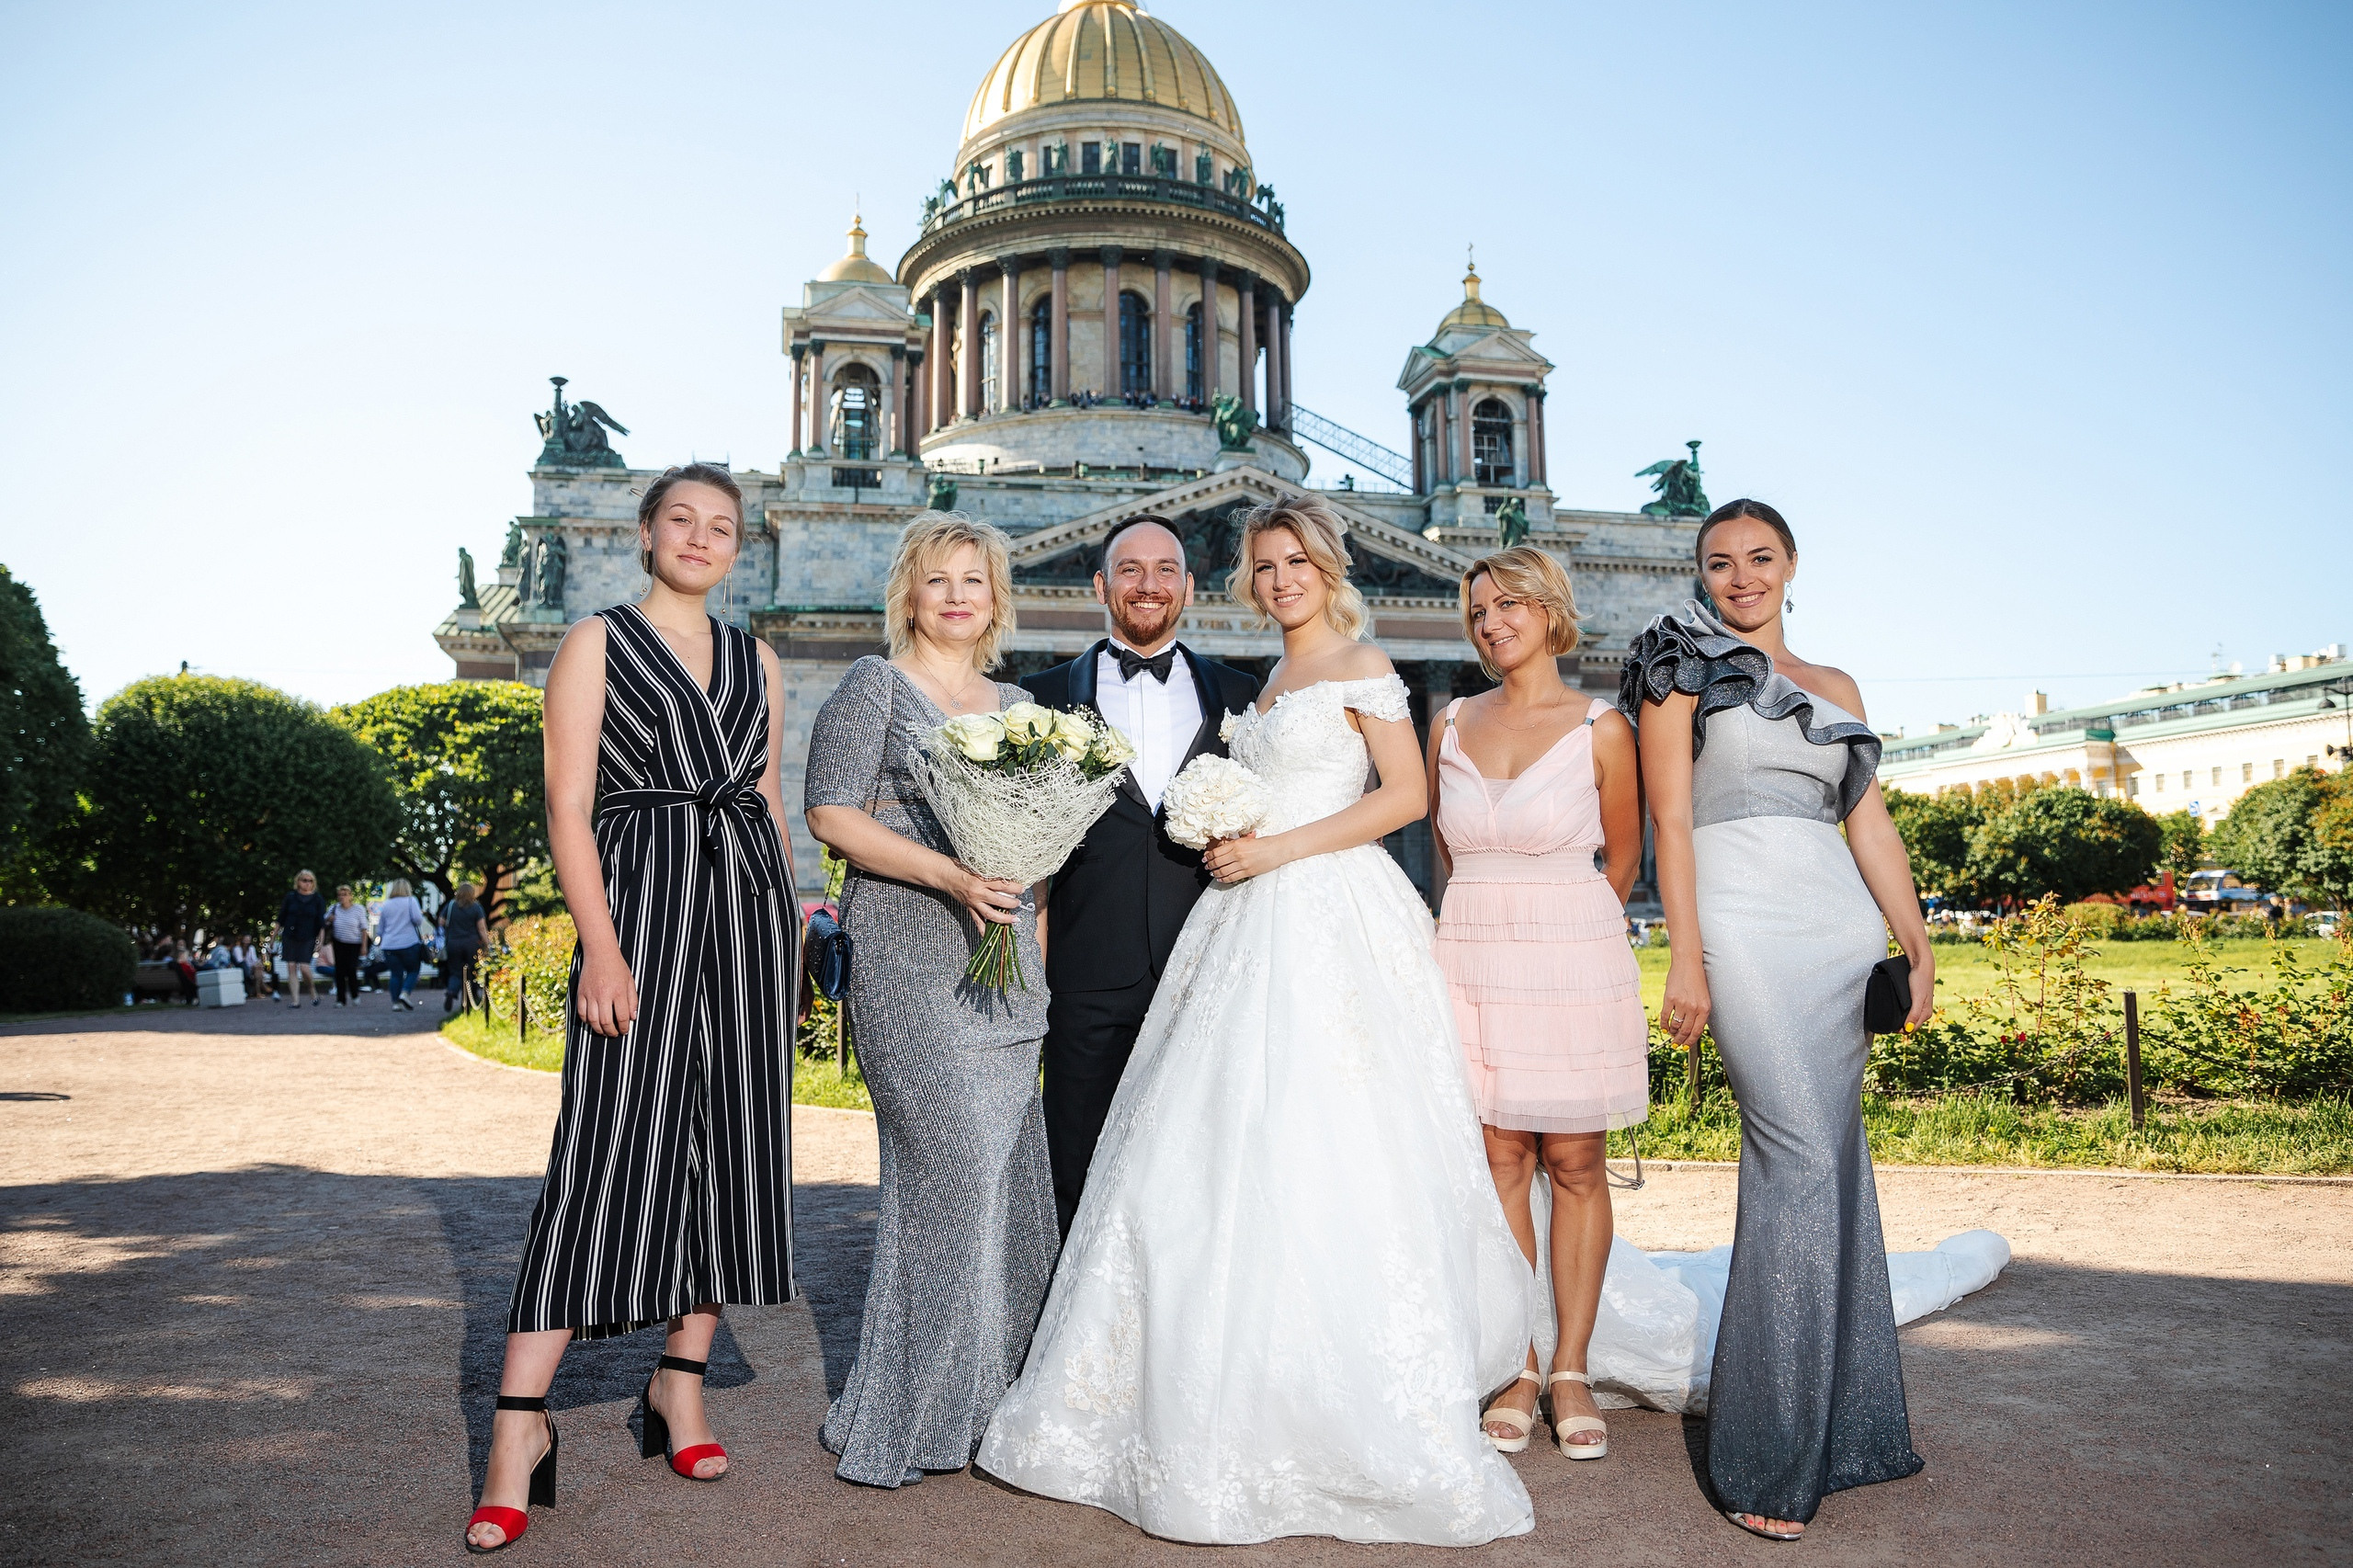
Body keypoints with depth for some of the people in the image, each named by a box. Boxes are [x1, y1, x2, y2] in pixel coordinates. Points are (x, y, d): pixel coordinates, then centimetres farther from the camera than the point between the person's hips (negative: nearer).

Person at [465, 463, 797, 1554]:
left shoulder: (757, 662, 16)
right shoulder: (596, 643, 4)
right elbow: (568, 807, -4)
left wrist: (785, 929, 10)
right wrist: (602, 947, -14)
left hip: (749, 900, 4)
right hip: (639, 899, -4)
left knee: (730, 1138, 5)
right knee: (609, 1145, -9)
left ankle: (681, 1380, 18)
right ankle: (521, 1419, -1)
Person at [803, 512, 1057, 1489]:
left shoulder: (1017, 704, 19)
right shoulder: (874, 685, 2)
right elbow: (832, 814, -7)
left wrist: (1037, 940, 10)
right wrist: (949, 873, -18)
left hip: (1003, 961, 6)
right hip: (909, 956, -6)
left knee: (1007, 1173, 4)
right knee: (951, 1161, -11)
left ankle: (979, 1401, 19)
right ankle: (900, 1421, 4)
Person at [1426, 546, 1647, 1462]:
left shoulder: (1601, 728, -3)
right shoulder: (1452, 725, 7)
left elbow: (1621, 859, 9)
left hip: (1572, 956, -2)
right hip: (1472, 957, 3)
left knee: (1574, 1162, 4)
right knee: (1500, 1159, 5)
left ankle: (1571, 1371, 16)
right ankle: (1516, 1372, 15)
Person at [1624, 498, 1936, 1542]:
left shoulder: (1836, 689, 21)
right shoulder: (1682, 665, 6)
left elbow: (1871, 825, 17)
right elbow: (1670, 821, -2)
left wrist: (1918, 944, 8)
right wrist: (1685, 955, -10)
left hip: (1842, 926, 5)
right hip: (1742, 922, -5)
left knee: (1817, 1161, 5)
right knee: (1806, 1156, -14)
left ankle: (1835, 1426, 19)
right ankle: (1768, 1458, -6)